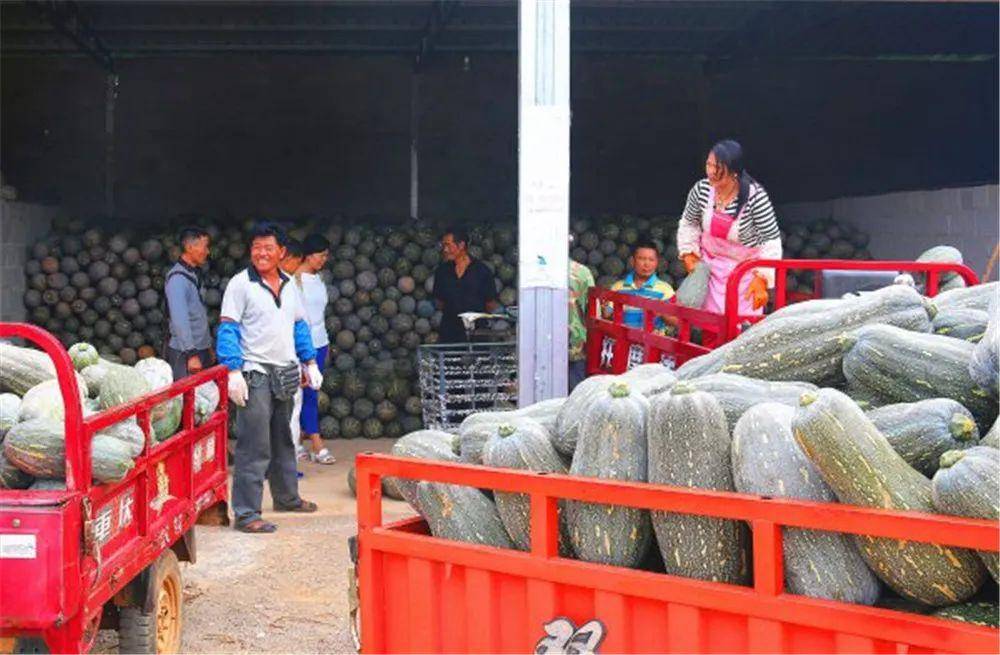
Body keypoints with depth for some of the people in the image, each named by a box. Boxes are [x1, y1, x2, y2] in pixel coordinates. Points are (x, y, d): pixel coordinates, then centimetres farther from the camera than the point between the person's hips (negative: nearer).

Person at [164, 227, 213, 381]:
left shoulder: (195, 274, 14)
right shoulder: (177, 278, -15)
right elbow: (179, 319, -21)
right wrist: (191, 354, -23)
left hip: (200, 349, 9)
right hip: (184, 353, -9)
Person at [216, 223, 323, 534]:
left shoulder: (288, 284, 11)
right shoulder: (241, 284, -8)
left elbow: (300, 325, 19)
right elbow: (227, 329, -11)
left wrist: (309, 362, 14)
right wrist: (233, 371, -20)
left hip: (286, 374, 7)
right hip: (256, 375, -7)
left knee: (283, 441, 20)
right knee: (254, 447, -9)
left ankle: (287, 497, 35)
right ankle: (246, 513, -6)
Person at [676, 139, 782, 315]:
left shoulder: (755, 196, -27)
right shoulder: (702, 189, -16)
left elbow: (772, 240, -20)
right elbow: (688, 223, 5)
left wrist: (761, 279, -24)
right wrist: (689, 254, -2)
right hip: (711, 263, 4)